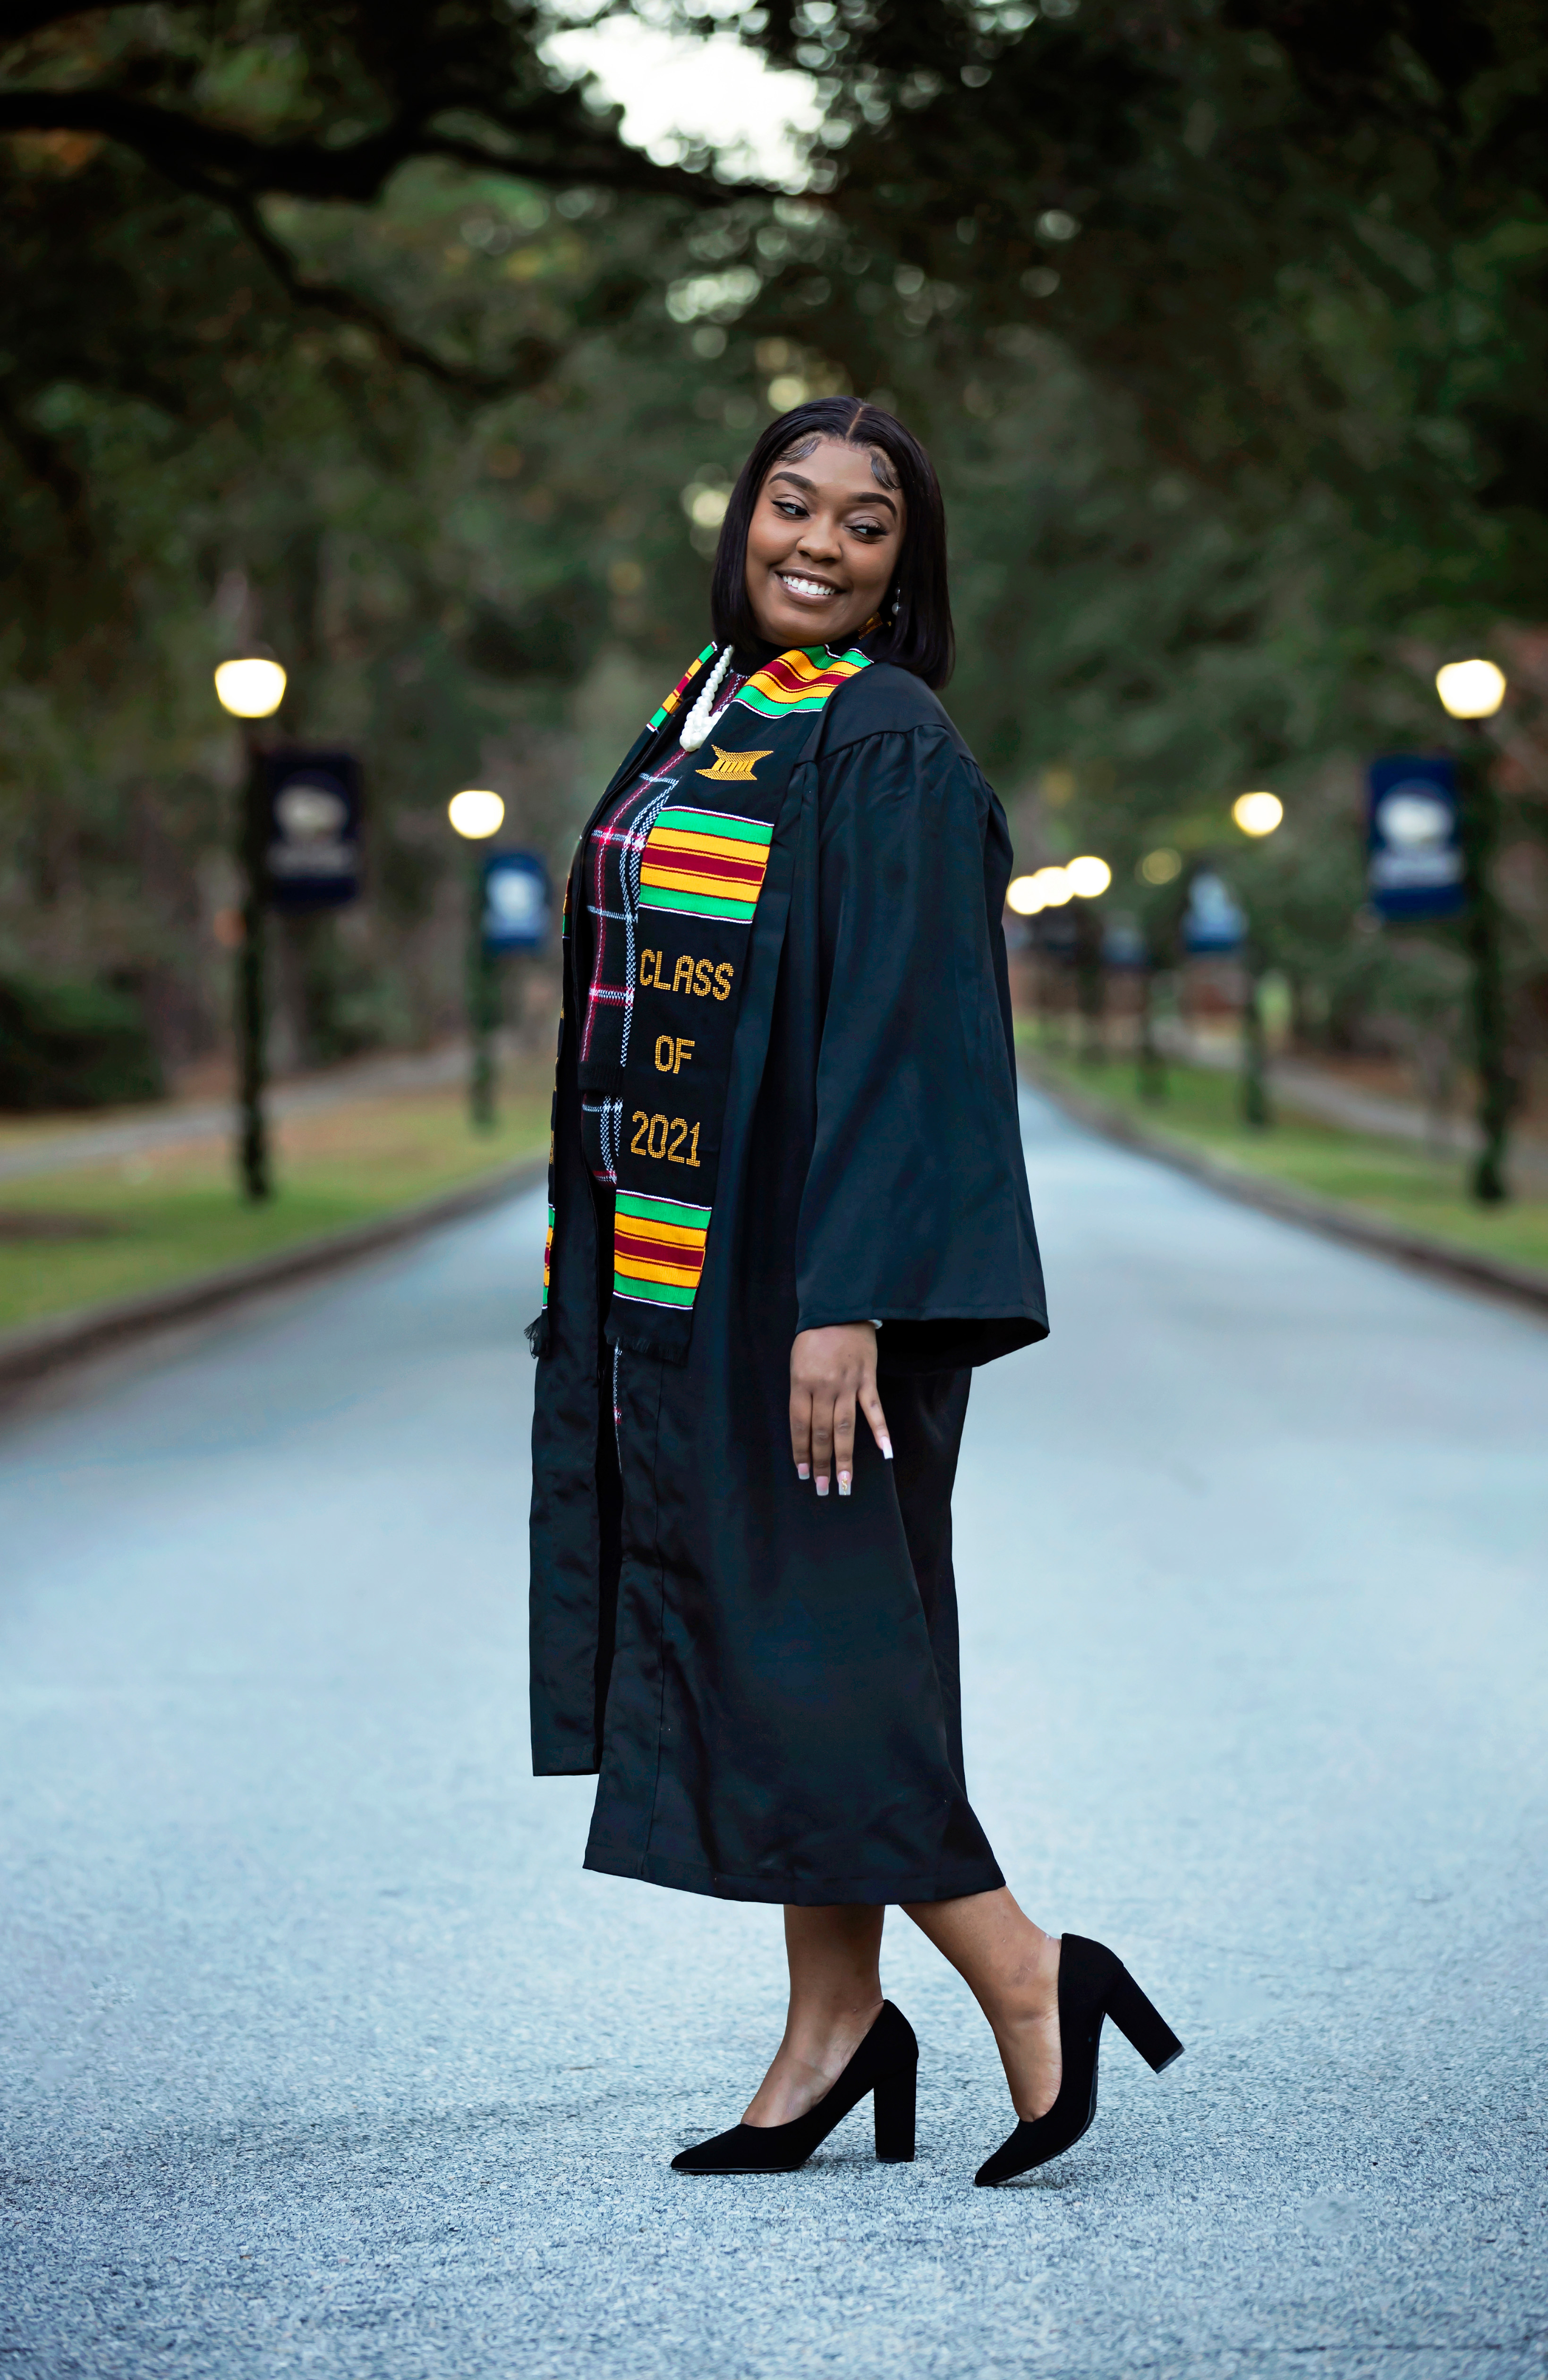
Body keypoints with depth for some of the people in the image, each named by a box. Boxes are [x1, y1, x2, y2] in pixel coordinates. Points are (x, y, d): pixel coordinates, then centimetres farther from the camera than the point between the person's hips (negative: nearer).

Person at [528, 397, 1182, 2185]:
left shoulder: (890, 745, -11)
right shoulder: (703, 711, 13)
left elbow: (906, 1028, -18)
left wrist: (845, 1302, -25)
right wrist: (595, 1269, 16)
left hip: (799, 1264, -8)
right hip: (674, 1266, 8)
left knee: (799, 1638, -7)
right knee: (742, 1636, 9)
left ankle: (1027, 1980, 2)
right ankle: (835, 2023, 16)